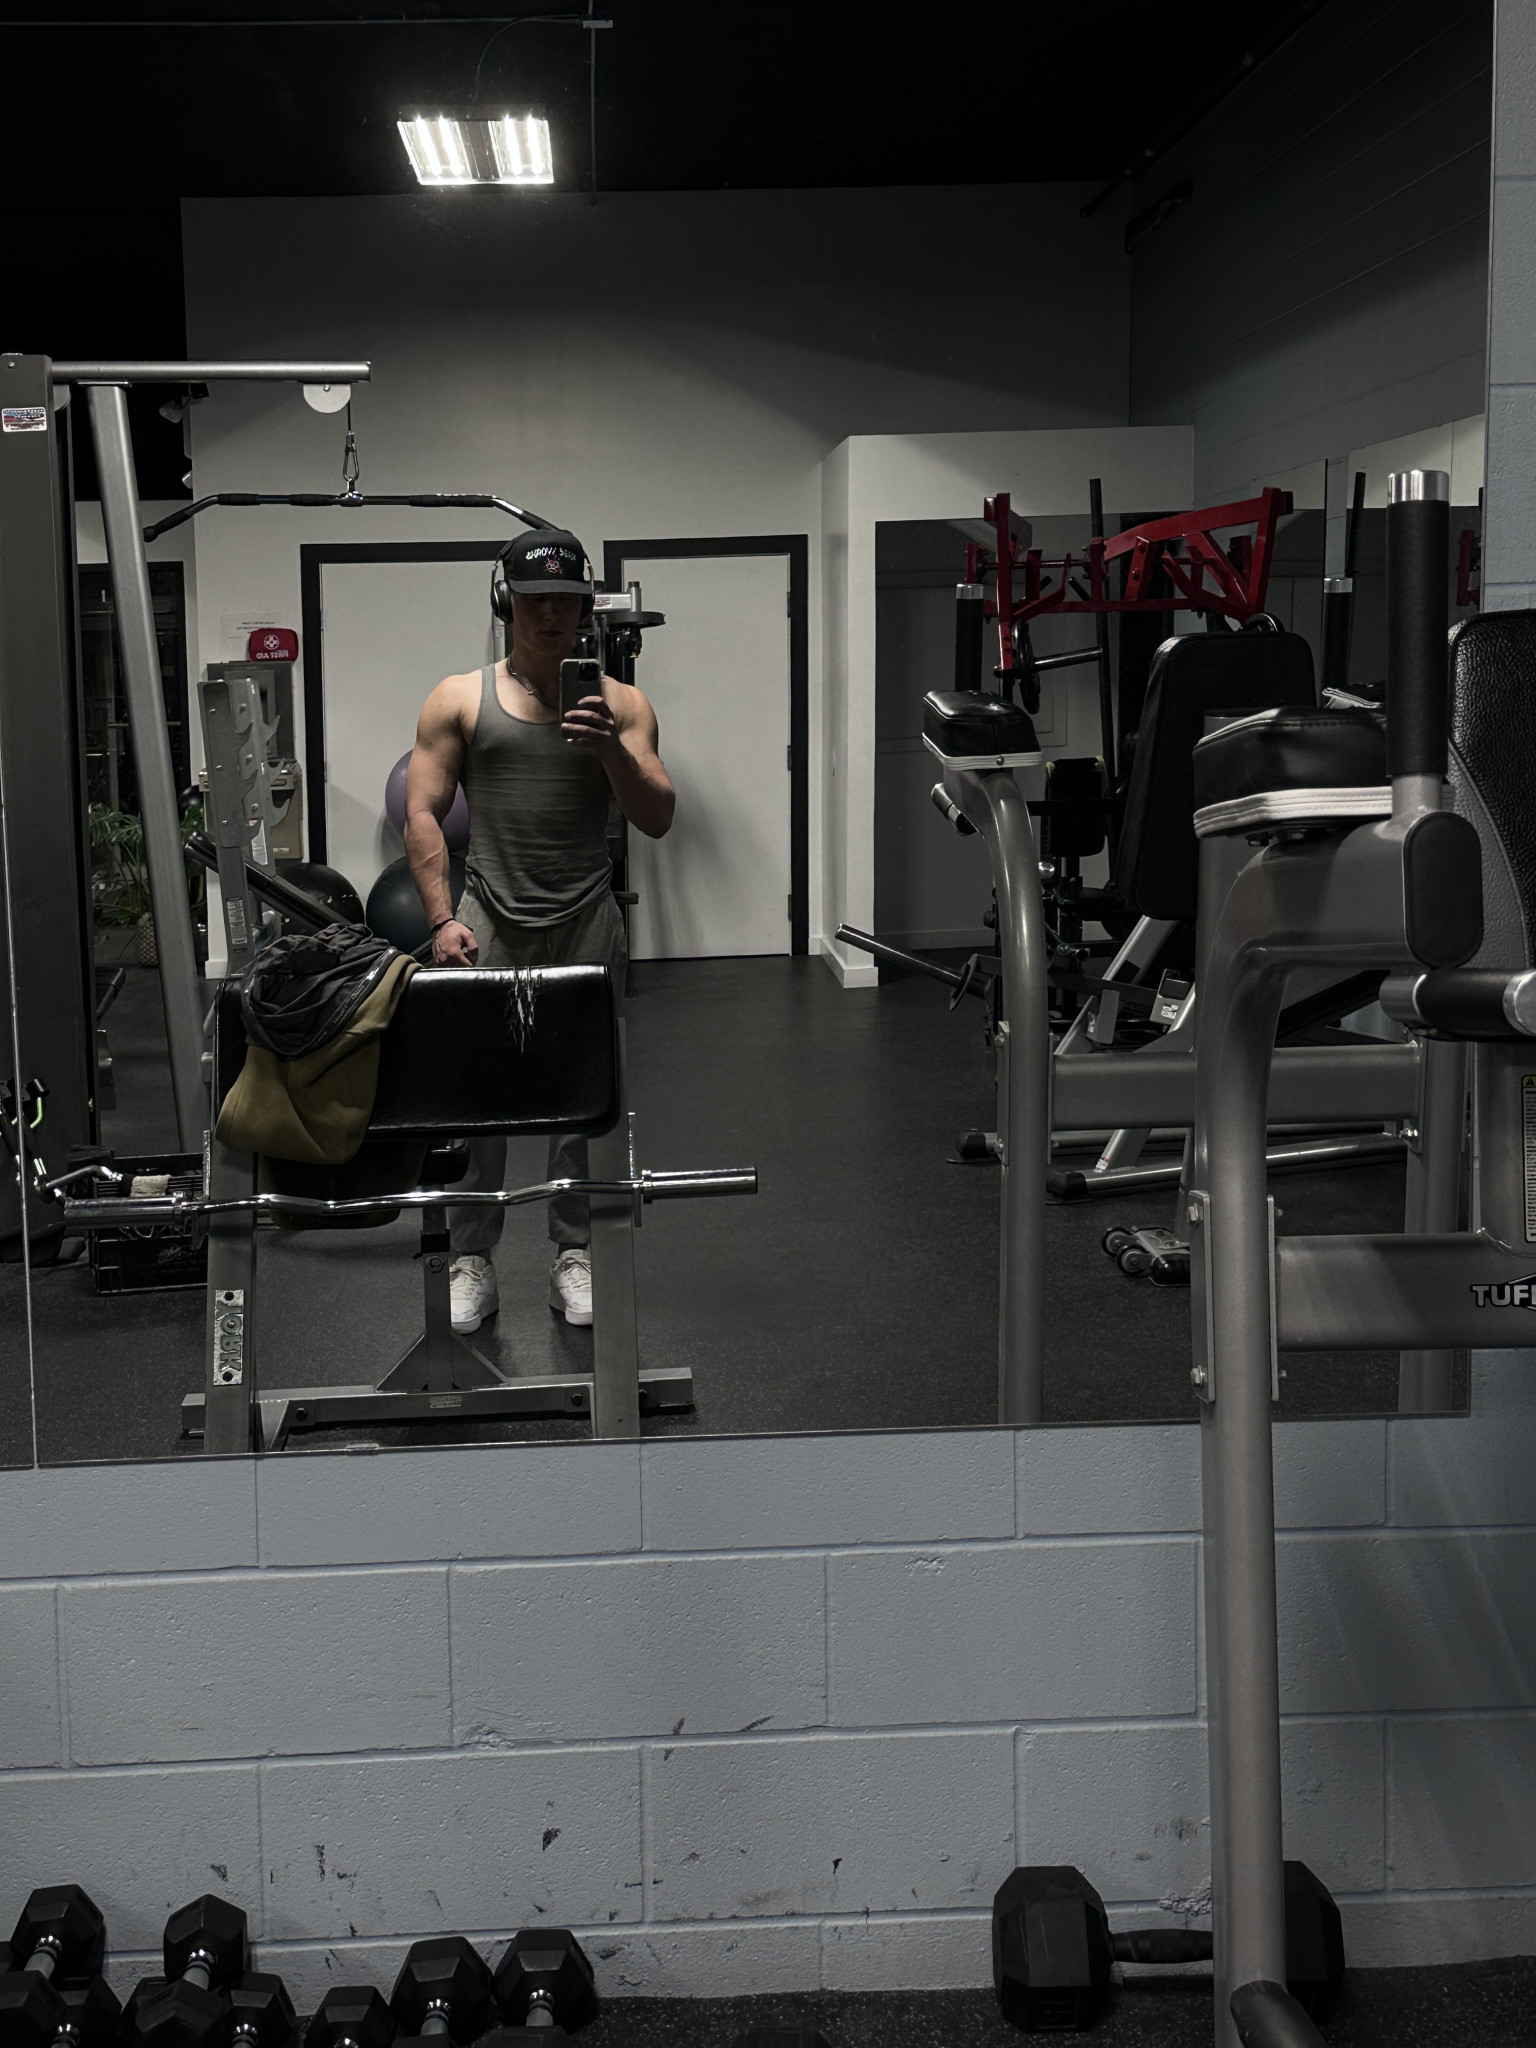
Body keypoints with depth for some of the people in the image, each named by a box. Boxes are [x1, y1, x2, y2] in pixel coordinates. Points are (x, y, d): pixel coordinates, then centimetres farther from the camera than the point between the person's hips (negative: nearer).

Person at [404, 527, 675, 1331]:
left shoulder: (621, 703, 7)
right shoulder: (459, 699, 6)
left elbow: (657, 818, 0)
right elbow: (423, 814, 3)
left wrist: (610, 748, -18)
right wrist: (443, 918, -8)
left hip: (586, 923, 1)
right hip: (490, 919, -1)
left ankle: (574, 1254, 16)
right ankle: (471, 1261, 8)